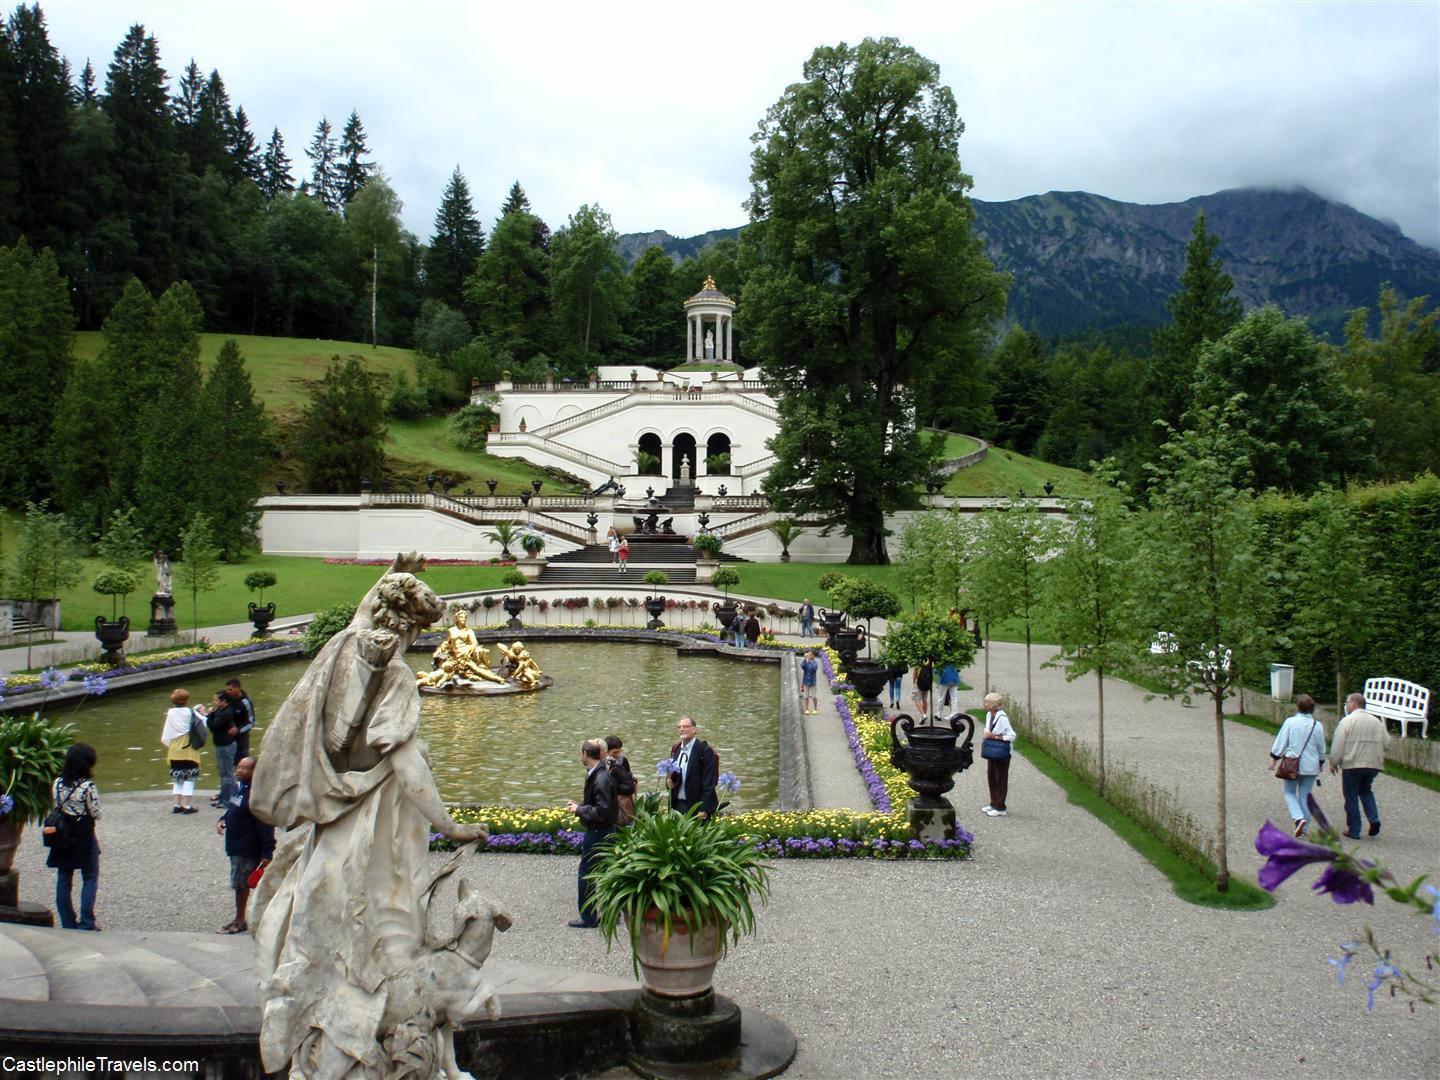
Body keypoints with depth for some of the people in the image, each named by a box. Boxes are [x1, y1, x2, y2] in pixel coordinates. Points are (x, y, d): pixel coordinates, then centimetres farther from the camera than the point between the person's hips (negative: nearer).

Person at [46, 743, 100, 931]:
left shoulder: (57, 783, -4)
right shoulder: (88, 786, -19)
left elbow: (56, 807, 4)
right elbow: (96, 814, -12)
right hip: (84, 838, -5)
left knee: (63, 880, 12)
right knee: (90, 878, 8)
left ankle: (67, 924, 17)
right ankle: (86, 923, 4)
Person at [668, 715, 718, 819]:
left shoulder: (704, 750, -10)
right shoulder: (675, 749, 10)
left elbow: (709, 782, -13)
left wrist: (704, 809, -17)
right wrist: (670, 782, 0)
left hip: (696, 806, -6)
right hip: (678, 804, 6)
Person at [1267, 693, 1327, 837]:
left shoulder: (1290, 722, -10)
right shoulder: (1317, 726, -1)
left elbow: (1280, 742, -7)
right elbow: (1322, 749, 10)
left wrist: (1274, 759, 4)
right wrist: (1321, 763, 26)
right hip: (1311, 766, 3)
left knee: (1289, 792, 11)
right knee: (1305, 796, 11)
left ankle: (1298, 818, -11)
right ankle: (1303, 827, 13)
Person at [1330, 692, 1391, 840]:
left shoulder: (1347, 721, -10)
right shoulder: (1376, 722, 6)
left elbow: (1337, 745, -11)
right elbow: (1386, 742, 11)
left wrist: (1333, 763, 0)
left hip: (1351, 765, -5)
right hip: (1373, 765, 5)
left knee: (1351, 797, 5)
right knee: (1366, 790, 24)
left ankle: (1353, 830, 8)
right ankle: (1374, 818, 4)